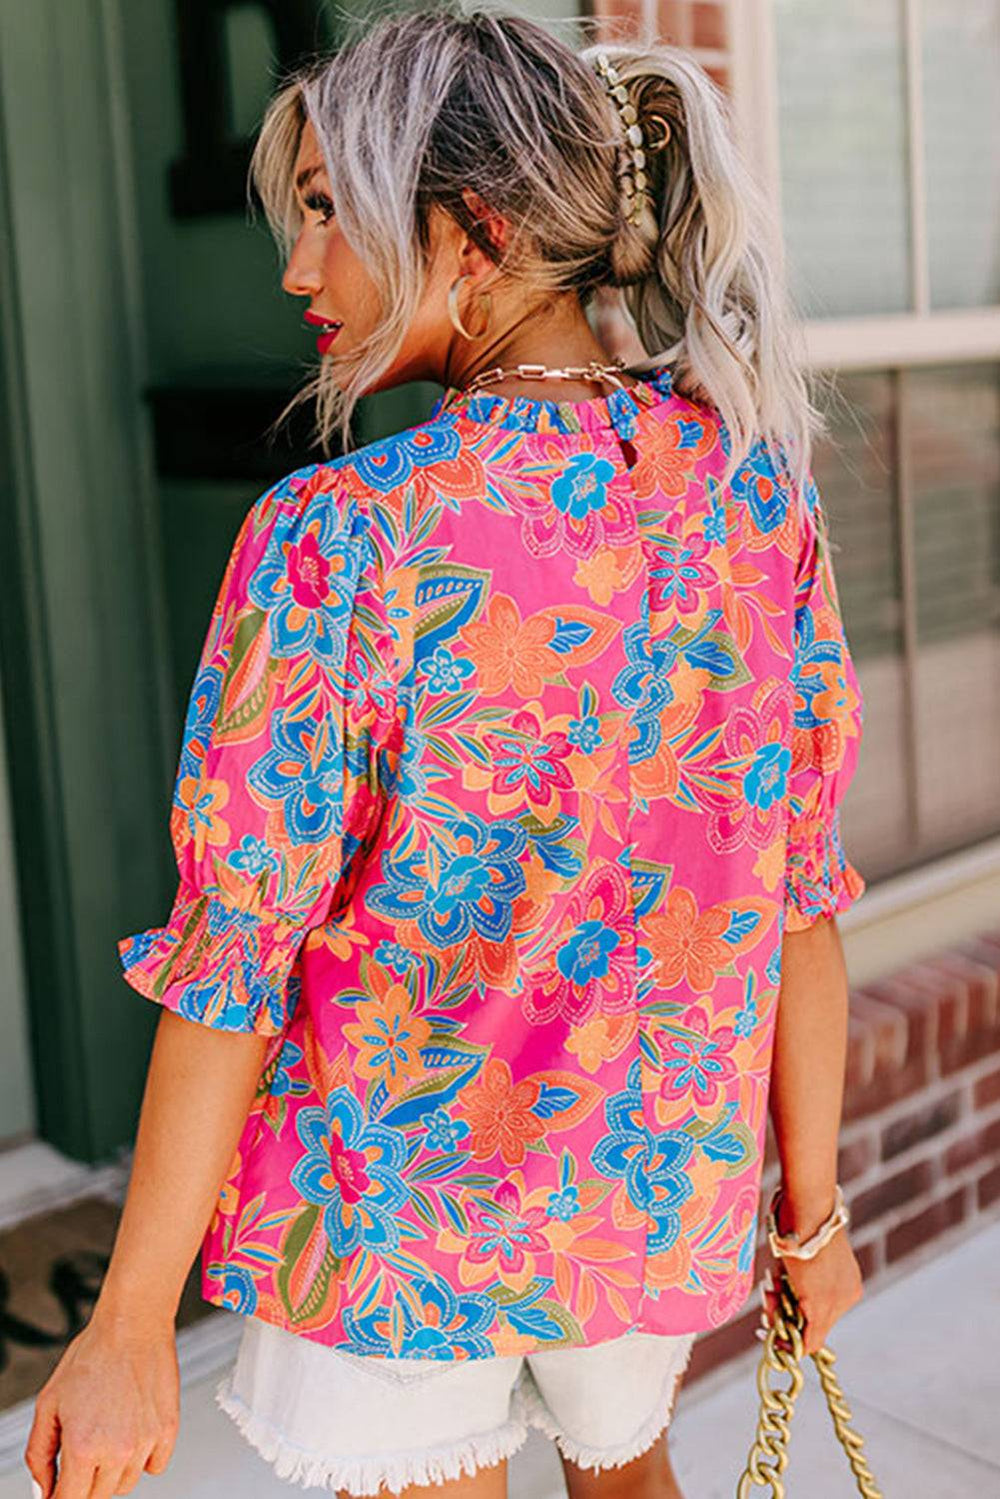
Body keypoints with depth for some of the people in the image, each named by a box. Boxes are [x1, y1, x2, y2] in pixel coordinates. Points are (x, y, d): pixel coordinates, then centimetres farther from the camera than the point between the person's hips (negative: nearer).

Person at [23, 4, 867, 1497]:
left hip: (399, 1206, -4)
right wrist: (809, 1206, 10)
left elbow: (235, 954, -19)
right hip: (663, 1195, 5)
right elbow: (802, 894, -2)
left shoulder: (338, 541, -22)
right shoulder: (754, 487, -7)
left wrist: (131, 1324, -9)